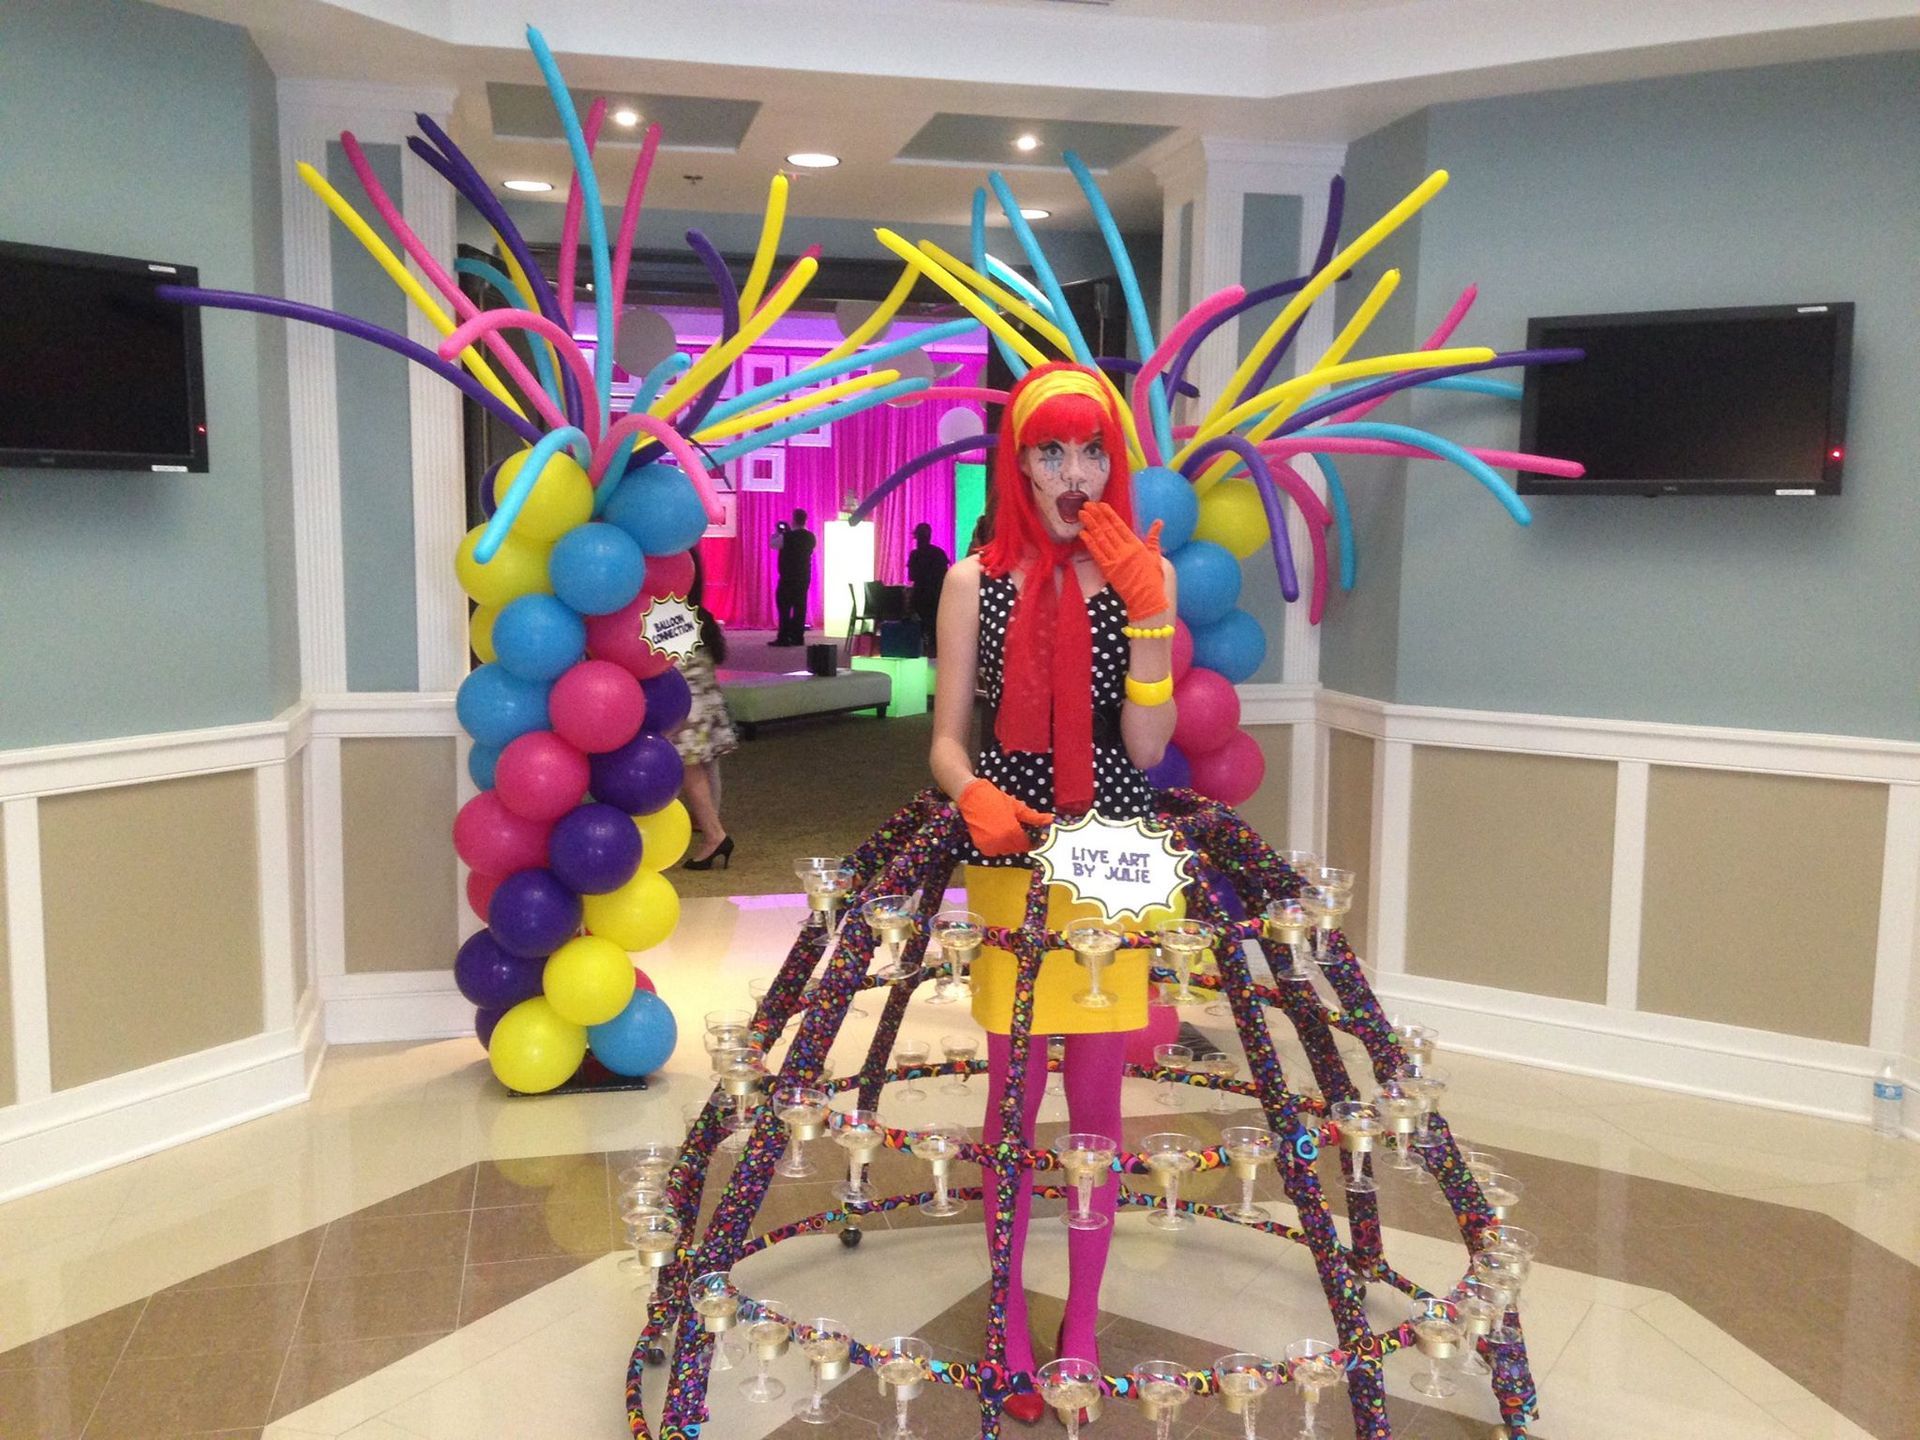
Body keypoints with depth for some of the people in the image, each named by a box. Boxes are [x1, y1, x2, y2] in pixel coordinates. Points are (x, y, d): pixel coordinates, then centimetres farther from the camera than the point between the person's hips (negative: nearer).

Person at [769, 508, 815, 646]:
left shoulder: (786, 536, -16)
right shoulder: (810, 537, 3)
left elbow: (773, 543, 0)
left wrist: (777, 532, 14)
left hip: (788, 577, -6)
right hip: (804, 577, 6)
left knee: (784, 606, -1)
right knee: (800, 606, 8)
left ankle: (783, 638, -4)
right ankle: (798, 637, 9)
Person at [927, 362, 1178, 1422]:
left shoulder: (1144, 574, 1)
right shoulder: (976, 581, 0)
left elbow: (1147, 746, -6)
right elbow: (947, 740, 2)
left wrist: (1147, 608, -14)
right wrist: (975, 796, -19)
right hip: (1009, 857, 0)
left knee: (1097, 1102, 8)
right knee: (1014, 1099, 7)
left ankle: (1083, 1322, 27)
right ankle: (1010, 1321, 26)